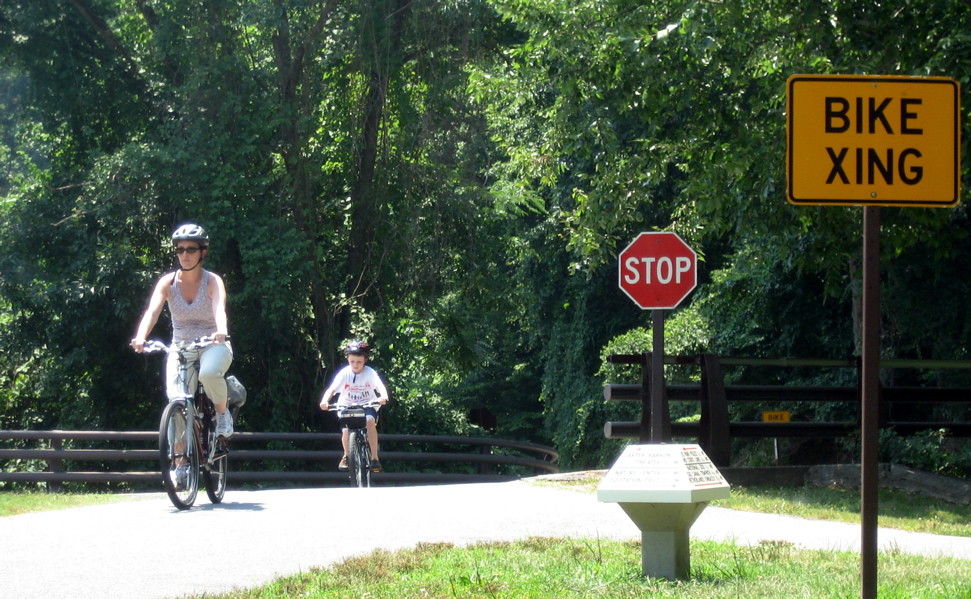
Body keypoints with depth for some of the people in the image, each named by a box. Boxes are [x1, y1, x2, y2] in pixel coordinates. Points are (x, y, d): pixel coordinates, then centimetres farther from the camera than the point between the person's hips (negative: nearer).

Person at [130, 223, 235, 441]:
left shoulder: (212, 281, -10)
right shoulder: (168, 282, -5)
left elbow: (220, 310, -30)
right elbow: (152, 311, -21)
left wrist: (221, 333, -53)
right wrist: (140, 338, -41)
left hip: (213, 347, -2)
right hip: (181, 348, 2)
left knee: (209, 372, -37)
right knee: (177, 402, -22)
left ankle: (223, 413, -7)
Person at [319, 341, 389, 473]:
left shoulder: (370, 373, -11)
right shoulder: (344, 373, -10)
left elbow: (380, 386, -26)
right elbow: (332, 389, -21)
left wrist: (383, 397, -49)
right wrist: (325, 401, -41)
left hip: (367, 406, -1)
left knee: (370, 420, -33)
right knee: (346, 431, -23)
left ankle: (374, 458, -26)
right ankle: (346, 456, 11)